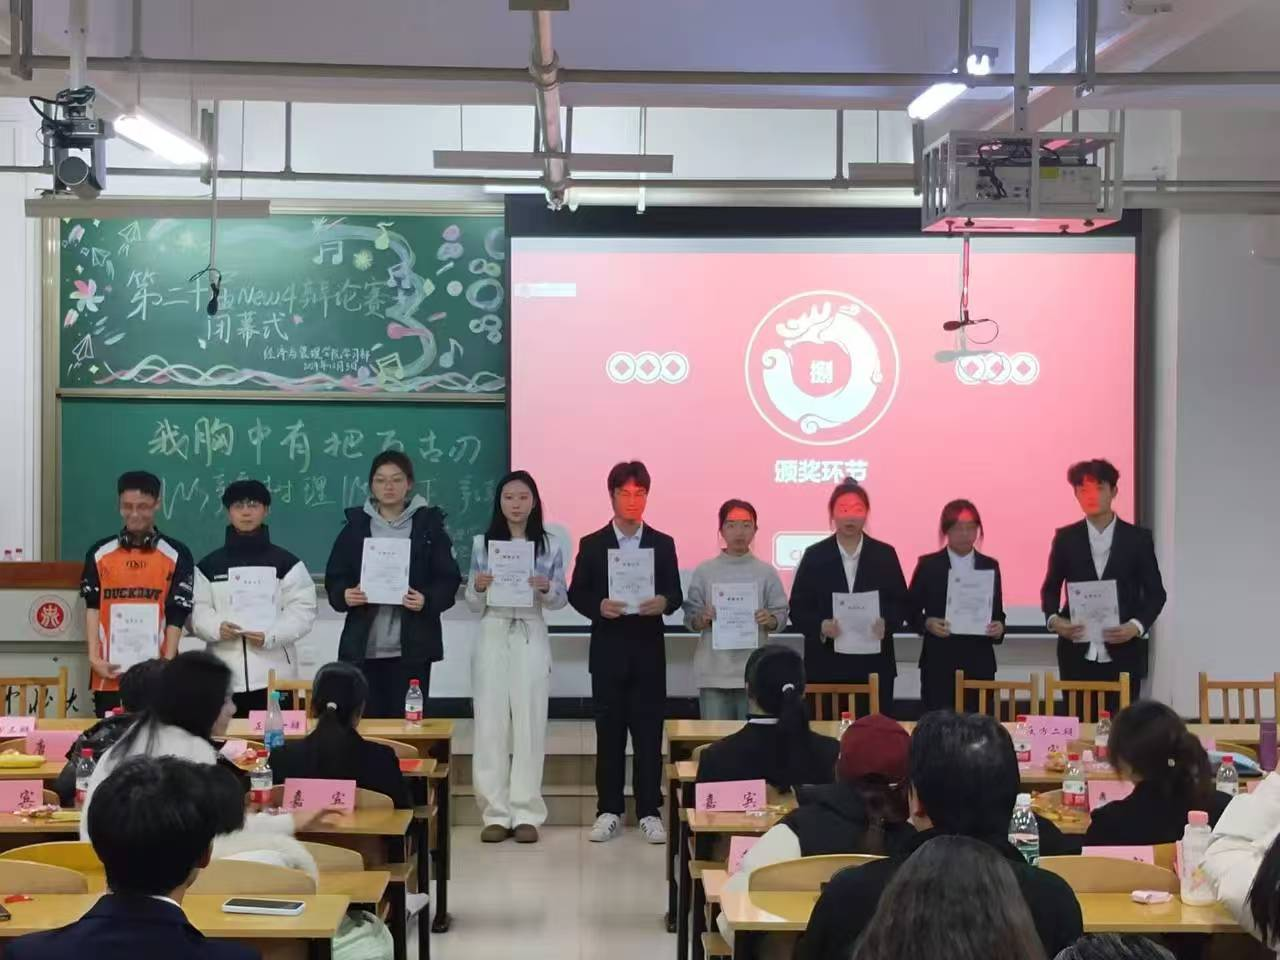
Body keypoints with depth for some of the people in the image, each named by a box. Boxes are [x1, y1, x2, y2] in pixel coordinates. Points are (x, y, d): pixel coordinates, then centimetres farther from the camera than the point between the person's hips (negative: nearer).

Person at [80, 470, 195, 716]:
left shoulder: (176, 555, 4)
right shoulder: (100, 553, 10)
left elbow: (177, 615, 0)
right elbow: (92, 608, 5)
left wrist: (167, 662, -9)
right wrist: (94, 658, -5)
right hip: (110, 672, 2)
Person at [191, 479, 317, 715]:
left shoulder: (286, 563, 7)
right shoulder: (208, 566, 12)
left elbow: (302, 611, 0)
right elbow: (197, 611, 7)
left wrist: (271, 635, -15)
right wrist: (217, 627, -14)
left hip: (273, 674, -1)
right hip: (224, 677, 2)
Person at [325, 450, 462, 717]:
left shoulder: (429, 525, 4)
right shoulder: (356, 525, 8)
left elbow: (449, 579, 2)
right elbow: (334, 577, 8)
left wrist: (428, 600, -17)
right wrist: (344, 595, -13)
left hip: (412, 646, -1)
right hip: (363, 646, 1)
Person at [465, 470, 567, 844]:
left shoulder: (549, 546, 5)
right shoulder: (482, 543, 6)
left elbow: (561, 600, 4)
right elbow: (473, 604, 6)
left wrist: (547, 588, -16)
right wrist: (478, 587, -15)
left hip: (531, 639, -1)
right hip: (492, 637, 1)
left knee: (529, 724, -1)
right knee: (491, 723, -1)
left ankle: (526, 813, 5)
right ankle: (496, 813, 5)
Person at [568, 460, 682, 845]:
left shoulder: (663, 545, 8)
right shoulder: (591, 545, 6)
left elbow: (676, 595, 6)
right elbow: (576, 594, 4)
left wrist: (663, 602, -17)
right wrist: (598, 606, -16)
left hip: (648, 652, 0)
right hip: (608, 653, 0)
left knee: (649, 733, 0)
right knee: (609, 733, 3)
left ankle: (649, 811, 6)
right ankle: (609, 810, 11)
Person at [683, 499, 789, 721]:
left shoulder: (766, 572, 5)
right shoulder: (704, 571, 5)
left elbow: (782, 615, 5)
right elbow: (690, 619, 5)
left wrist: (769, 619, -15)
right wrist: (702, 618, -15)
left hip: (753, 671, 0)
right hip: (714, 672, 0)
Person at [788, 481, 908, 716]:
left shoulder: (885, 555, 8)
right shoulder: (814, 556, 5)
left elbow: (901, 604, 8)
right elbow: (797, 610, 3)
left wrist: (886, 623, -13)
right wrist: (821, 626, -16)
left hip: (874, 665, 1)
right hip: (826, 666, -1)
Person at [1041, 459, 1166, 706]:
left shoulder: (1138, 538, 3)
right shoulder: (1065, 538, 6)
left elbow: (1155, 592, 5)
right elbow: (1051, 587, 12)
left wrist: (1137, 626, -12)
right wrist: (1053, 619, -8)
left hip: (1123, 655, -1)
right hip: (1077, 655, 1)